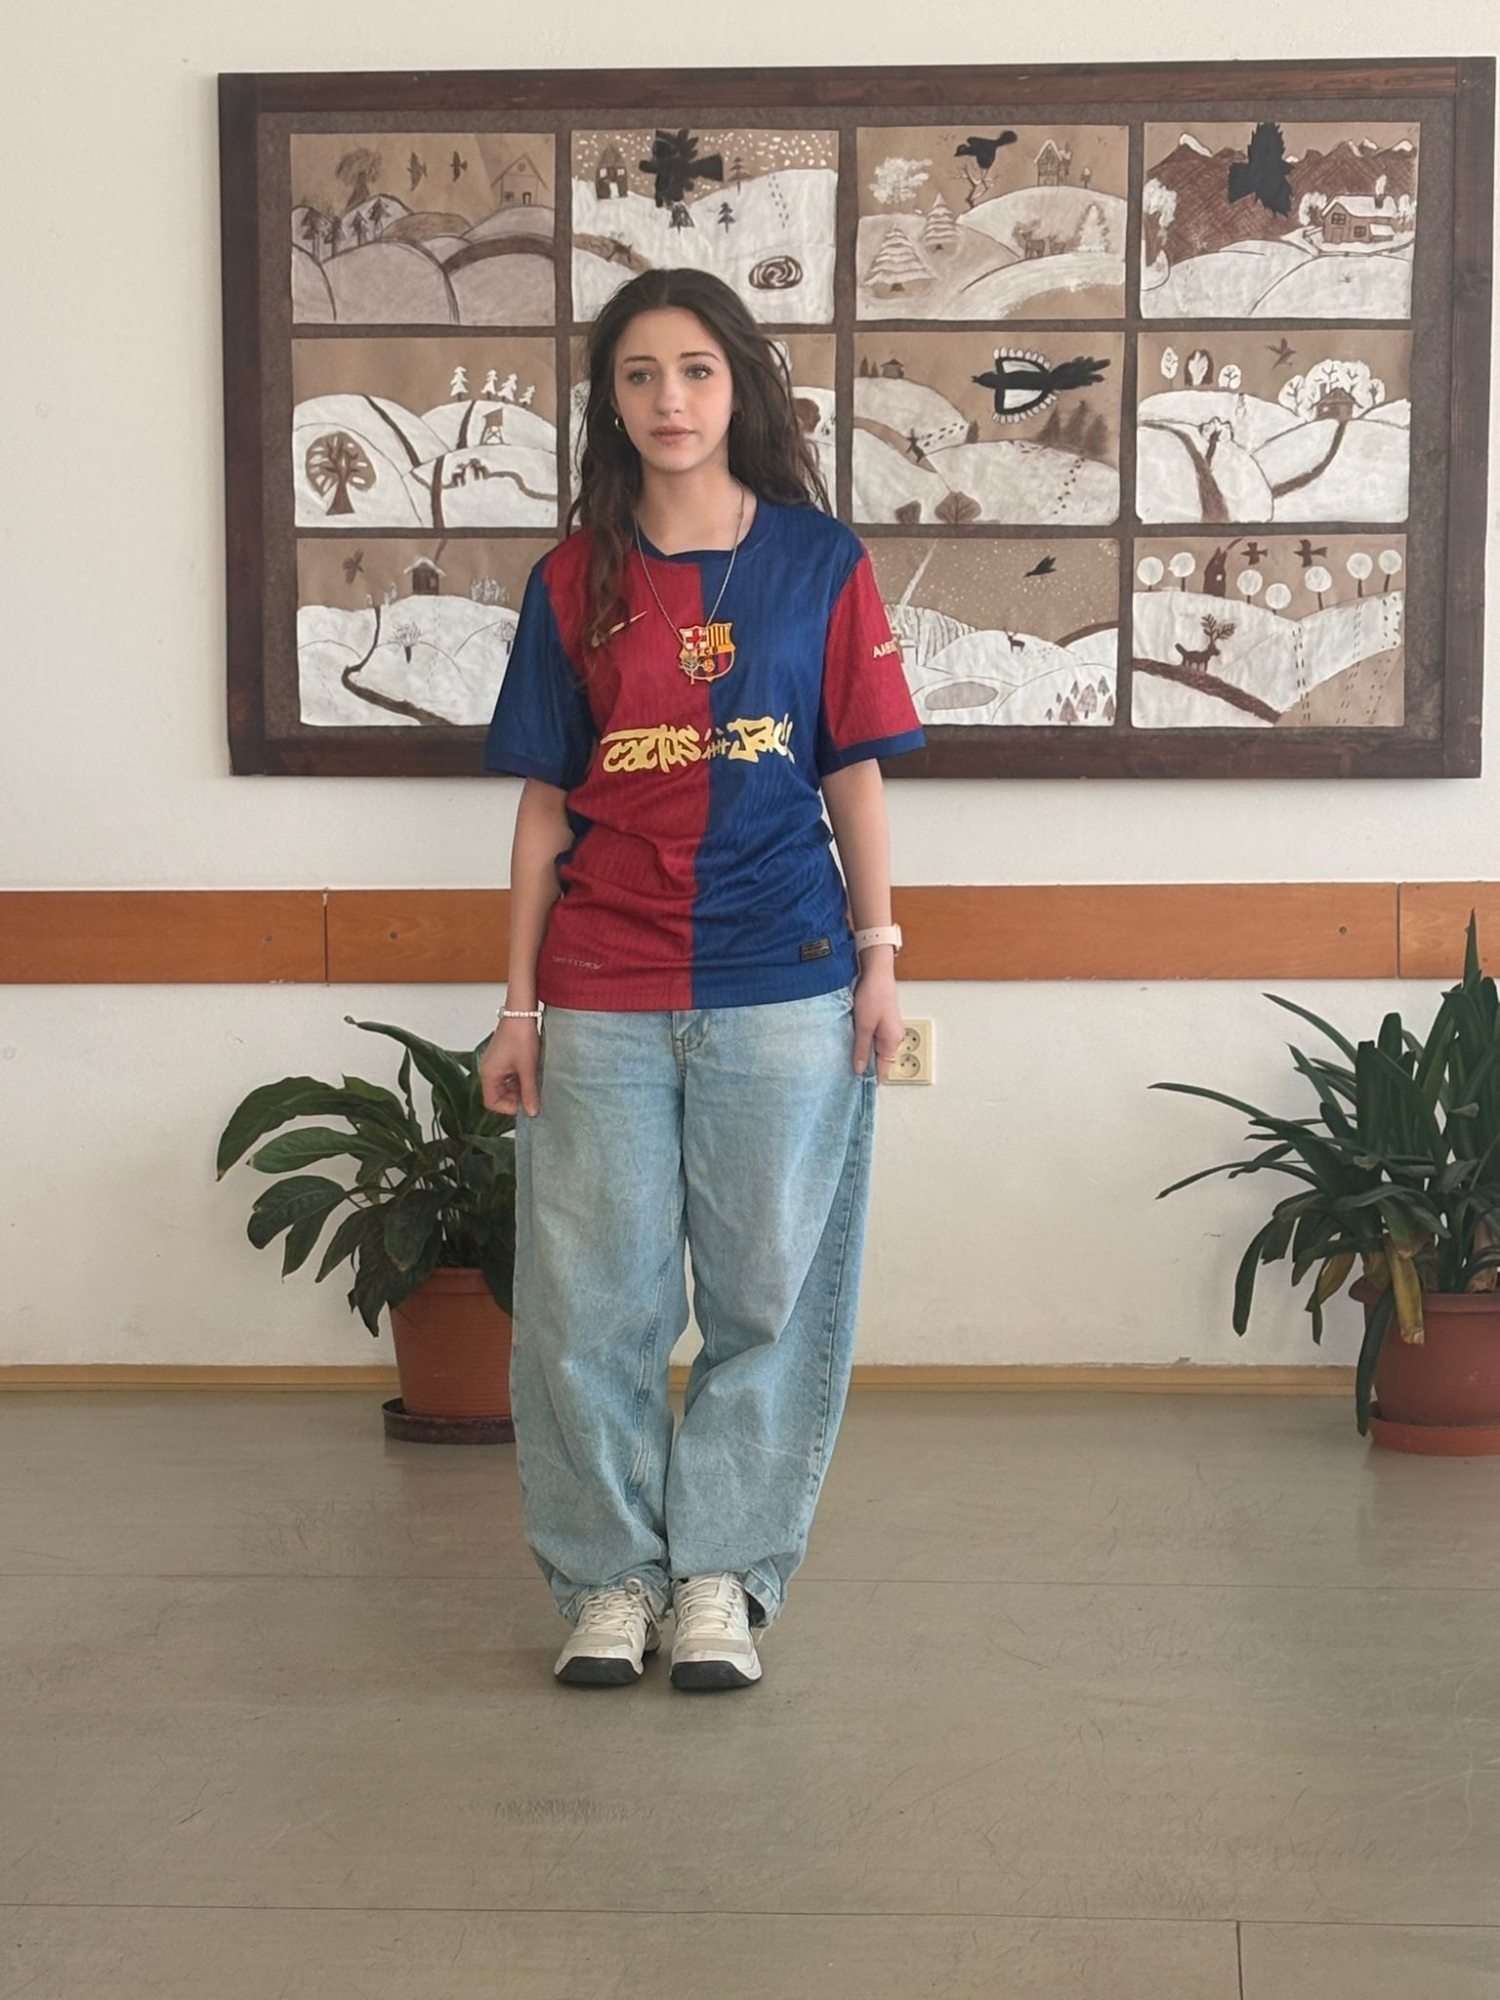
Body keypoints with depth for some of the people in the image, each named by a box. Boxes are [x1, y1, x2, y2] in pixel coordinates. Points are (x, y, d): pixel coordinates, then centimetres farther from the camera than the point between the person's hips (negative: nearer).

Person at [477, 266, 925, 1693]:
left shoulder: (817, 559, 3)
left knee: (766, 1294, 4)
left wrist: (879, 957, 1)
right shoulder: (575, 578, 6)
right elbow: (544, 802, 8)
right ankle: (609, 1576, 18)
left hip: (782, 988, -1)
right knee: (588, 1302, 3)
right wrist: (517, 1004, 5)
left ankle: (722, 1576, 17)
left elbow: (855, 774, 6)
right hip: (601, 999, 1)